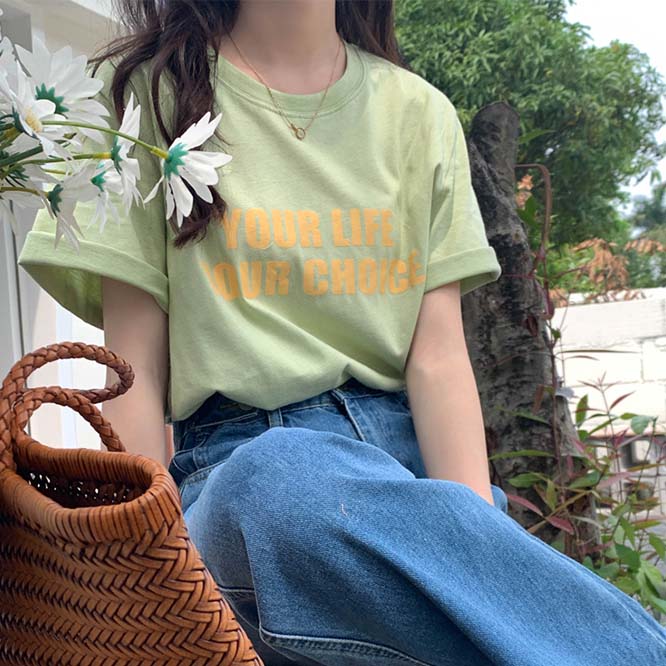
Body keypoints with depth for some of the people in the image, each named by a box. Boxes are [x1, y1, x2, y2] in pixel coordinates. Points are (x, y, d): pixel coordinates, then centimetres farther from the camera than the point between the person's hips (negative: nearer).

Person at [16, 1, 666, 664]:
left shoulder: (419, 111, 14)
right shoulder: (148, 91, 8)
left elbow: (439, 358, 1)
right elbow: (137, 372, 1)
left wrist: (479, 533, -15)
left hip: (419, 457, 2)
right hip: (238, 460, -1)